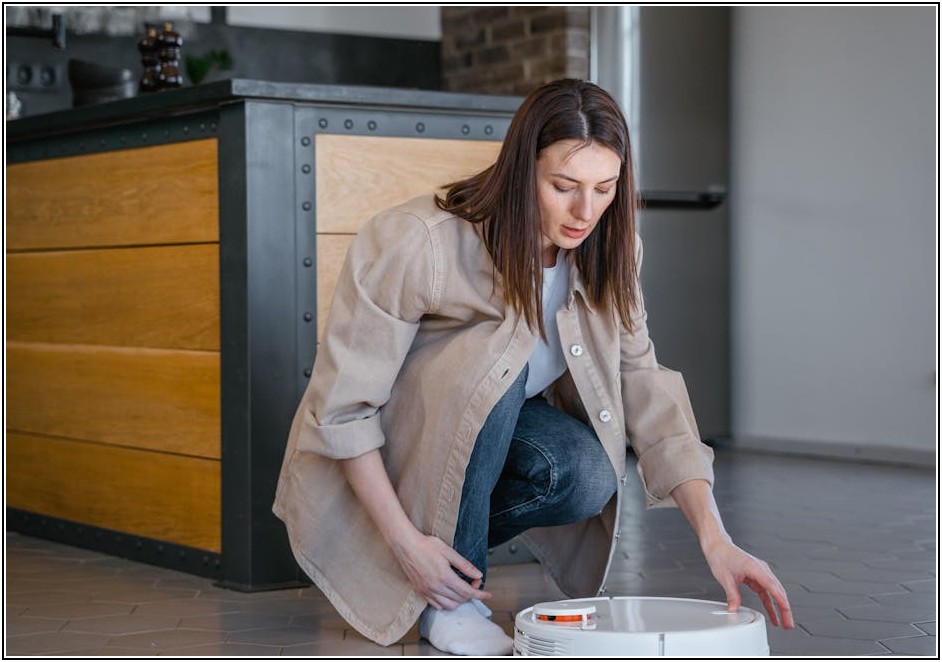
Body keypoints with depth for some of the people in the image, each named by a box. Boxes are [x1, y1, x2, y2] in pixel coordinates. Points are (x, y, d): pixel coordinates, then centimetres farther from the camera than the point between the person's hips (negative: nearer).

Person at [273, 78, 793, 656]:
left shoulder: (603, 258, -10)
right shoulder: (419, 244, -28)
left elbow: (648, 392, -13)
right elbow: (342, 405, -24)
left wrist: (715, 538, -24)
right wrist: (405, 541, -28)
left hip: (485, 434, 5)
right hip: (372, 461, -5)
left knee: (589, 477, -28)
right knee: (497, 357, -33)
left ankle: (448, 552, 1)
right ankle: (448, 602, -20)